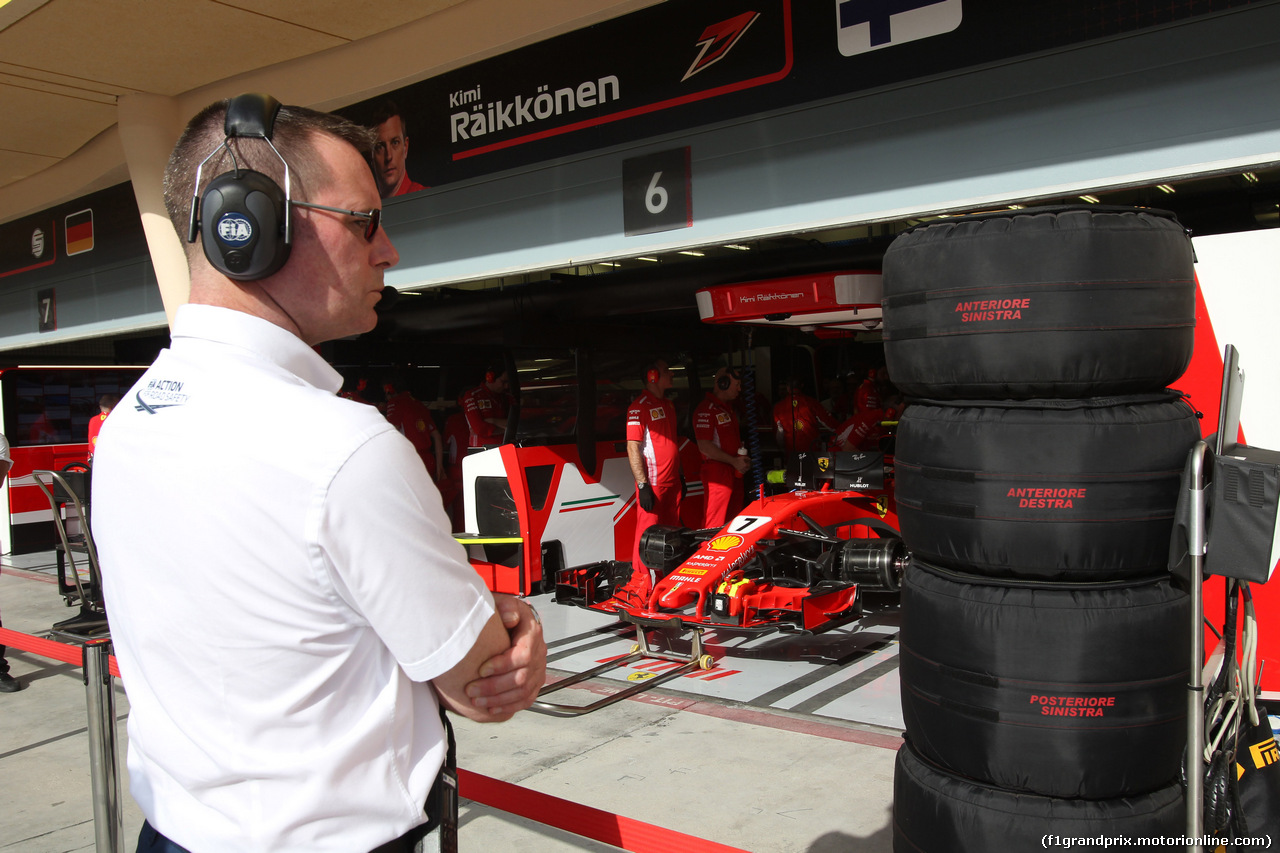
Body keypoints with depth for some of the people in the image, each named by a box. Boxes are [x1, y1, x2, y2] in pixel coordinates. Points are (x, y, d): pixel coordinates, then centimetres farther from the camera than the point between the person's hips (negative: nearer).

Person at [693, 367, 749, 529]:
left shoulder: (728, 408, 18)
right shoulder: (706, 409, -13)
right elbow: (704, 446, -19)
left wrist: (742, 457, 10)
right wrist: (733, 461, -16)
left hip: (734, 472, 9)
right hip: (717, 472, -9)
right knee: (714, 524, -8)